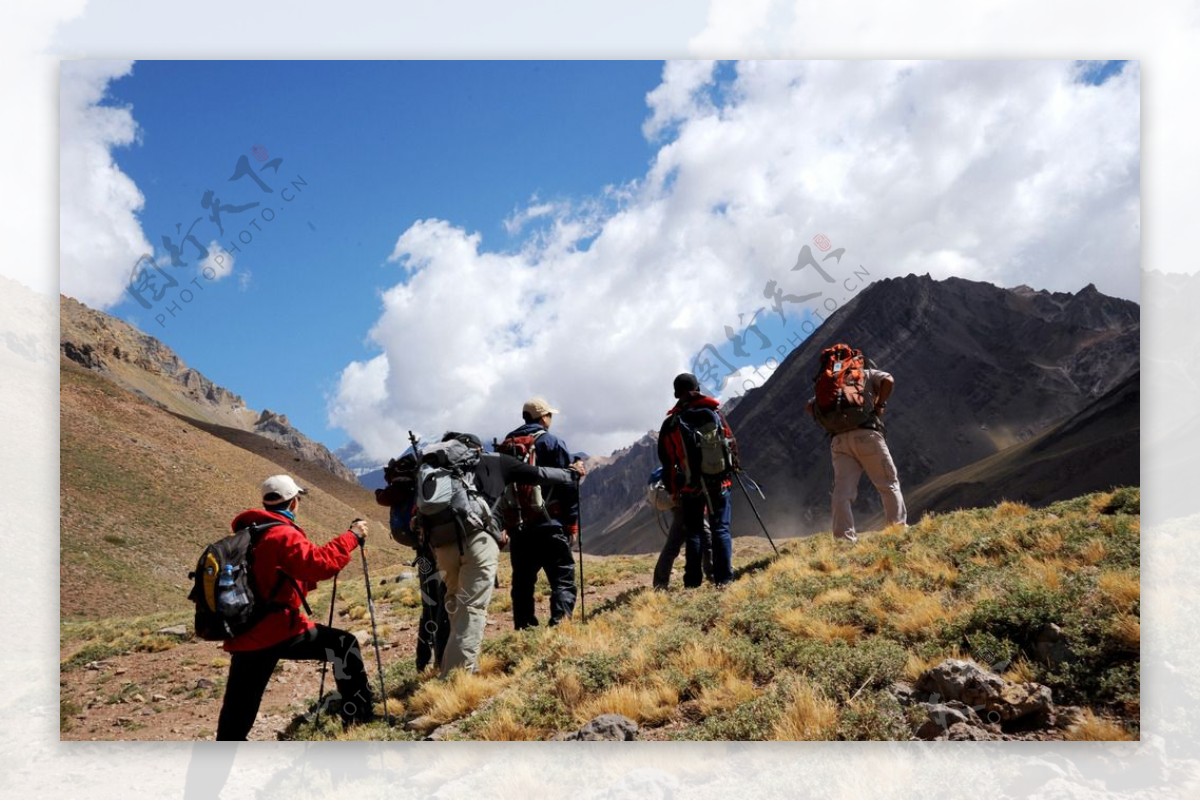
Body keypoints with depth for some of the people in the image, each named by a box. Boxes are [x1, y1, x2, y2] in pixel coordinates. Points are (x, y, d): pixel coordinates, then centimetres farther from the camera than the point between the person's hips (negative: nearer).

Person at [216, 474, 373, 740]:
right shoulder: (282, 535, -12)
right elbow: (319, 563, -23)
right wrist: (352, 536, -13)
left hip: (247, 634, 8)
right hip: (277, 631, -8)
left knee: (237, 715, 11)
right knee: (344, 645, 6)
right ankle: (358, 716, 9)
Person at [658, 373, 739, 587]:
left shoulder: (670, 424, -3)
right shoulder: (713, 413, -2)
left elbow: (666, 461, 1)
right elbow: (731, 443, 3)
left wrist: (673, 490, 10)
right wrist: (732, 465, 21)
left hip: (690, 486, 0)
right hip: (720, 481, 0)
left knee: (693, 532, 8)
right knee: (721, 529, 7)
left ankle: (693, 582, 6)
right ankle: (723, 578, 2)